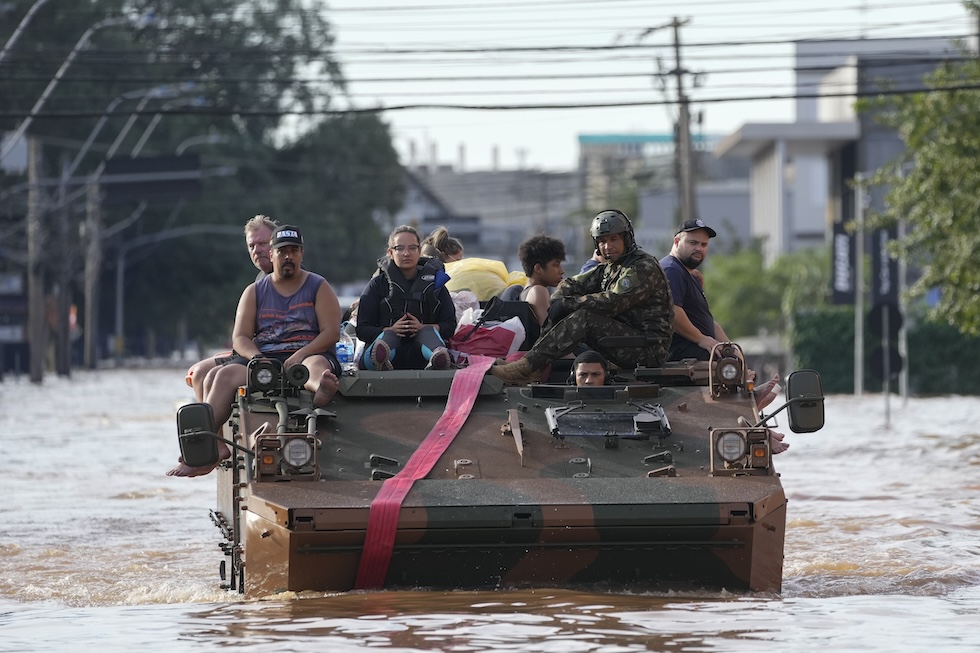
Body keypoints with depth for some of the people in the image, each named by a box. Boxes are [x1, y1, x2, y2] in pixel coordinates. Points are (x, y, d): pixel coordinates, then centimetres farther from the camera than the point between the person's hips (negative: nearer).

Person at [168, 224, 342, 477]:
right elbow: (240, 338, 10)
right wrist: (258, 359, -12)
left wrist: (298, 357, -16)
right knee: (225, 375, -27)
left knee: (317, 365, -40)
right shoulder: (254, 292, 18)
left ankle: (321, 390, -80)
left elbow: (331, 331, -1)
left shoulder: (319, 288, 11)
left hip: (306, 355, -3)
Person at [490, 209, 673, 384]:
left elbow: (612, 302, -22)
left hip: (650, 350, -9)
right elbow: (572, 284, 16)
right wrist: (557, 301, -8)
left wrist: (568, 303, -15)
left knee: (584, 318, -23)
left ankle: (528, 366, -28)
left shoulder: (644, 267, -11)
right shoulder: (608, 269, 18)